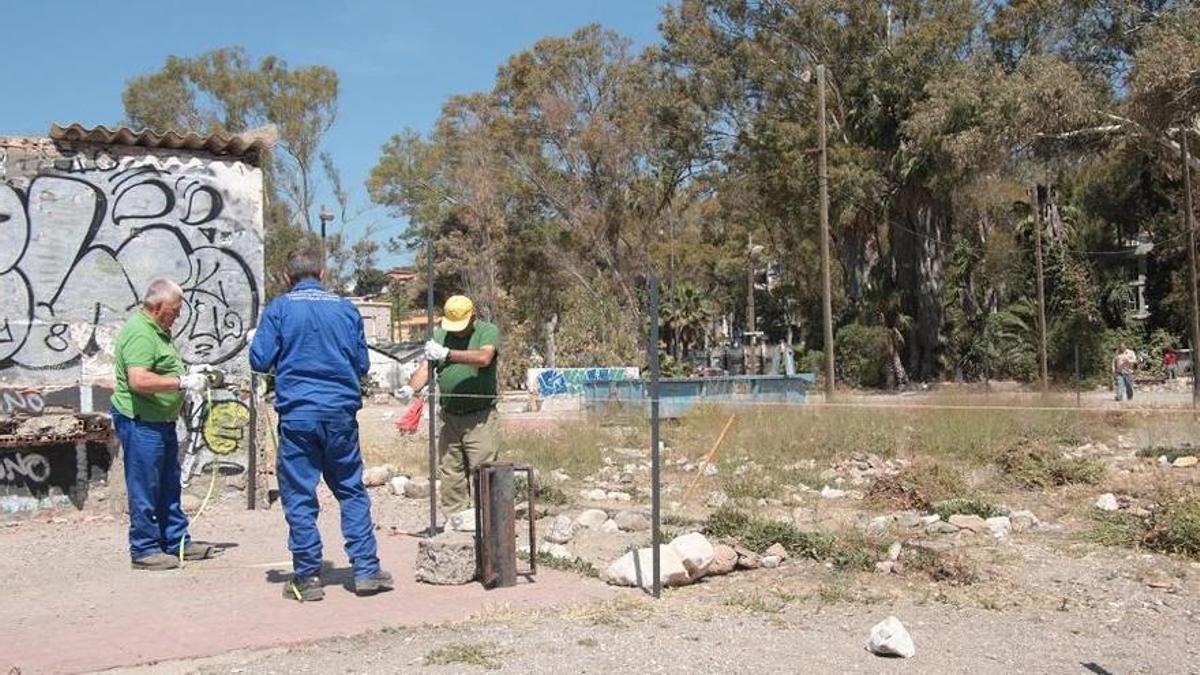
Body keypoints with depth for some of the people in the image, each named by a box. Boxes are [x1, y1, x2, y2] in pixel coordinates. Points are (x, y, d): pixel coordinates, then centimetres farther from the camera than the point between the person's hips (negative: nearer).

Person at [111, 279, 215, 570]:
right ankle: (144, 550, 8)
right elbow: (139, 380, -30)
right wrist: (183, 383, -26)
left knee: (169, 486, 16)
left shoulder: (158, 330, 14)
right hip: (140, 422, -11)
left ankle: (177, 542, 25)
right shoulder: (139, 333, -20)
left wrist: (188, 372, 12)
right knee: (145, 488, -1)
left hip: (161, 422, 11)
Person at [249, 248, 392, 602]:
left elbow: (260, 360, -2)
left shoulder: (279, 308, 0)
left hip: (298, 412, -2)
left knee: (299, 496, 5)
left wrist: (254, 338, 18)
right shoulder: (346, 308, 8)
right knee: (351, 490, 12)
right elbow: (362, 364, 11)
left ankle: (307, 577, 8)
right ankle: (366, 569, 11)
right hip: (341, 410, 2)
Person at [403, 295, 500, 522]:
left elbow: (484, 358, -21)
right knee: (451, 473, 7)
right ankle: (454, 517, 14)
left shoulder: (488, 331, -2)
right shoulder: (440, 335, 11)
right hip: (449, 416, 4)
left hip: (479, 416, -4)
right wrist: (411, 387, -15)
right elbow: (426, 367, 4)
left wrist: (447, 354, -26)